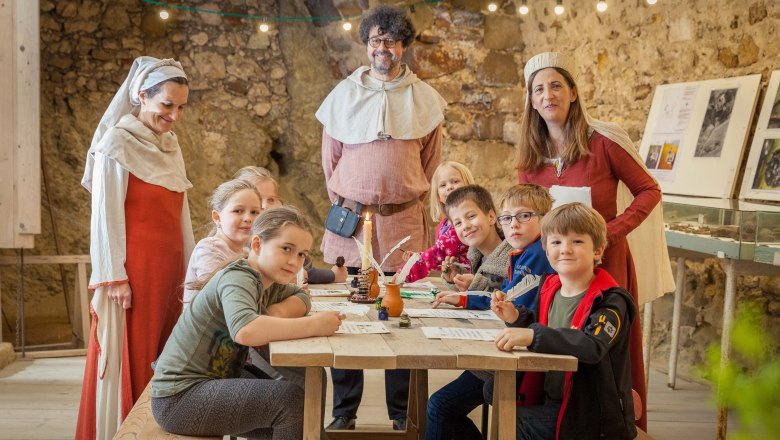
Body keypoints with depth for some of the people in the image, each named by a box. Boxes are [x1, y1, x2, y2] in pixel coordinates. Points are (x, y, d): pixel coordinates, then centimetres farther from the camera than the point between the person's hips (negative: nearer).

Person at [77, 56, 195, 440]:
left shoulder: (170, 145, 14)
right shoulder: (117, 143, -8)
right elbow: (106, 215, -11)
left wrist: (190, 266, 15)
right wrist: (114, 276, -14)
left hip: (169, 266, 7)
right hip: (135, 267, -7)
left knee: (164, 359, 8)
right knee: (132, 359, -2)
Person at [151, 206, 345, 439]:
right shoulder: (237, 279, -20)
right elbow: (245, 330, -39)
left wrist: (282, 309, -7)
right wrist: (312, 325, -34)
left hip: (217, 379, 9)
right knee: (291, 399, -19)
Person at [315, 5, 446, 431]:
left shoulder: (424, 99, 6)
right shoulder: (344, 94, 7)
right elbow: (330, 160, 13)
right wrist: (344, 207, 11)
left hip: (403, 221, 0)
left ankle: (403, 413, 14)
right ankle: (344, 411, 13)